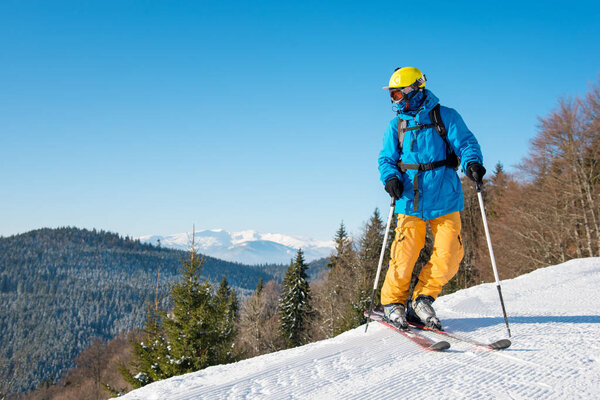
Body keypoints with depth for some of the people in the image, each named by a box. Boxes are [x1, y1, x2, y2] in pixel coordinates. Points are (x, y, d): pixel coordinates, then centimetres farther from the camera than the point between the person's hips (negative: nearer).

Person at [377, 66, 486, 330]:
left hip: (445, 198, -1)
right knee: (404, 254, -7)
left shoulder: (445, 117, 6)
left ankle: (422, 300, 12)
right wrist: (390, 177, -8)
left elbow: (465, 143, 0)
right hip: (410, 198, 1)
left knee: (449, 254, -8)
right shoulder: (396, 125, 14)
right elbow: (387, 158, 14)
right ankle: (392, 301, 15)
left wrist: (472, 162, -22)